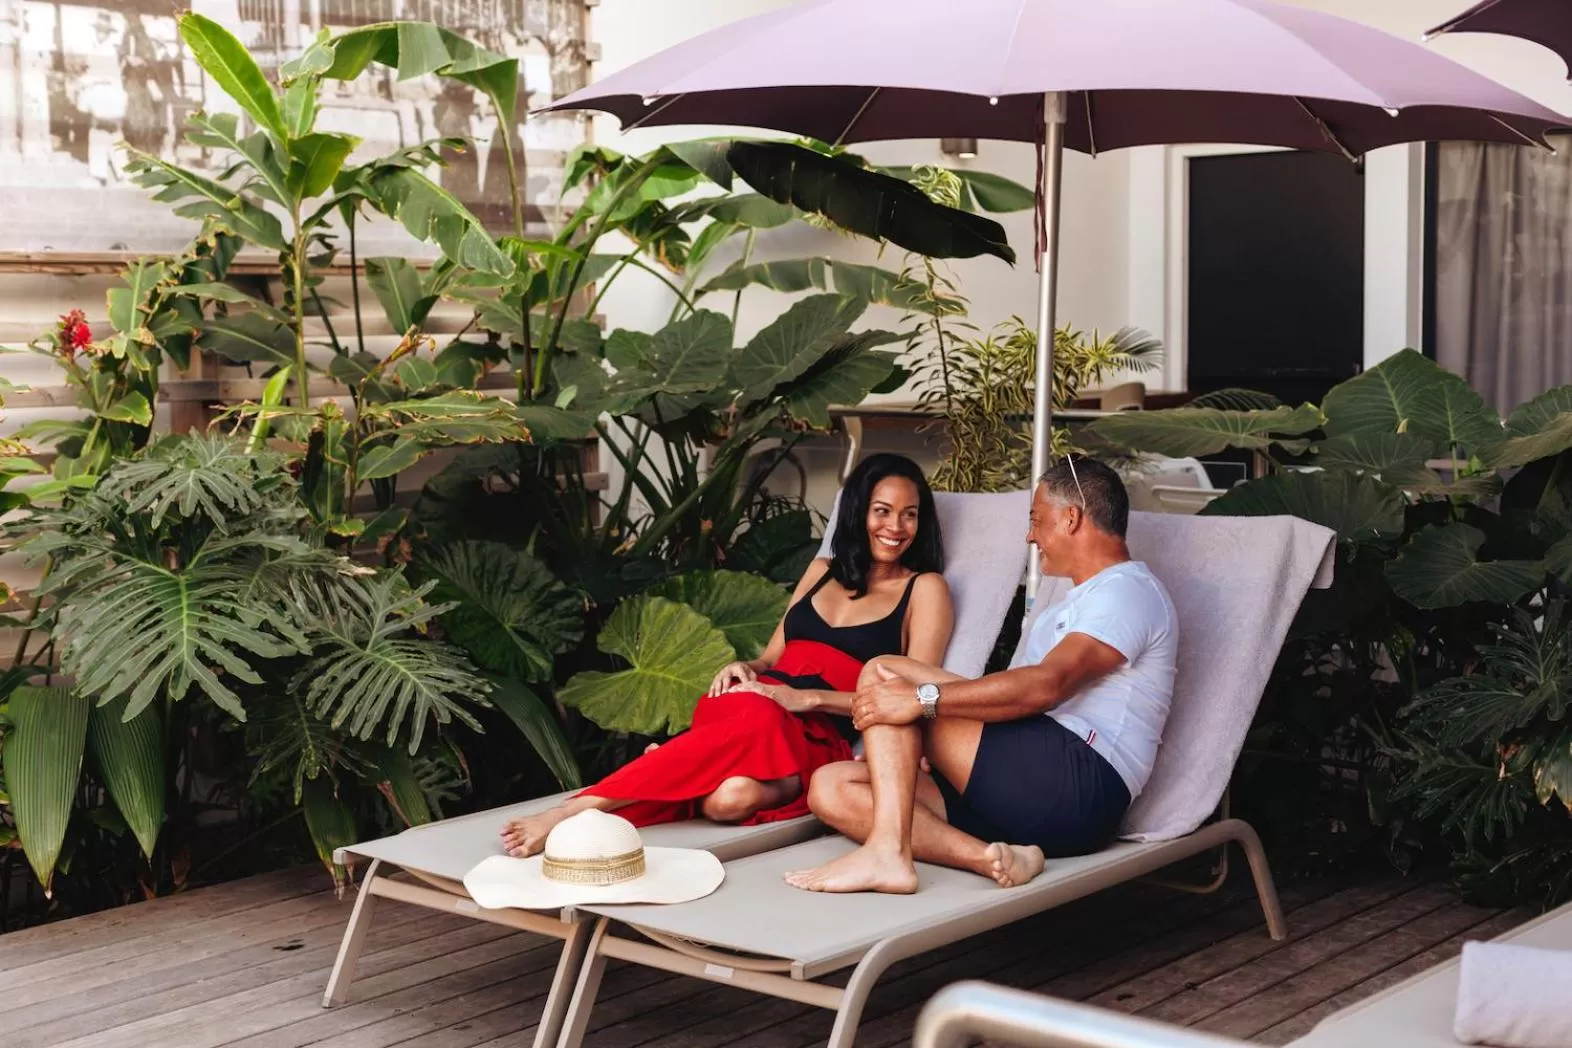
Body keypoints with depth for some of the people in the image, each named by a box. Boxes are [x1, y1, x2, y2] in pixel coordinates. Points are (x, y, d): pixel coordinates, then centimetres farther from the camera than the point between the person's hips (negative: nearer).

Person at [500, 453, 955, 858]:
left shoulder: (925, 589, 9)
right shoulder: (823, 570, 24)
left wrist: (806, 697, -13)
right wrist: (744, 669, 1)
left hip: (819, 740, -3)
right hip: (750, 707, 3)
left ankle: (578, 810, -39)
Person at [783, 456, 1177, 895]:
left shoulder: (1129, 590, -3)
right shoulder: (1078, 603, 32)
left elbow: (1045, 686, -20)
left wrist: (924, 698, -22)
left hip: (1078, 783, -10)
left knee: (883, 674, -13)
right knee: (830, 788, -4)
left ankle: (887, 852, -28)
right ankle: (985, 856, -23)